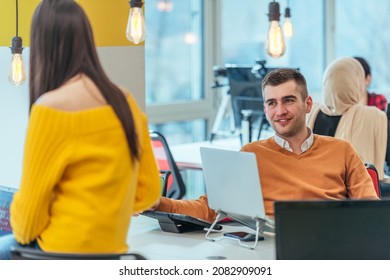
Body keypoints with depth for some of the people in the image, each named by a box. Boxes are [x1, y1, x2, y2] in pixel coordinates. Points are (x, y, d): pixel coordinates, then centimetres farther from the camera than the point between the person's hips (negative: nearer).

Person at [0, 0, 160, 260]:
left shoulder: (51, 107, -19)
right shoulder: (125, 101, 1)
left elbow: (30, 209, -12)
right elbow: (148, 192, 7)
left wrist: (22, 231, 9)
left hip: (63, 254, -7)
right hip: (110, 249, 7)